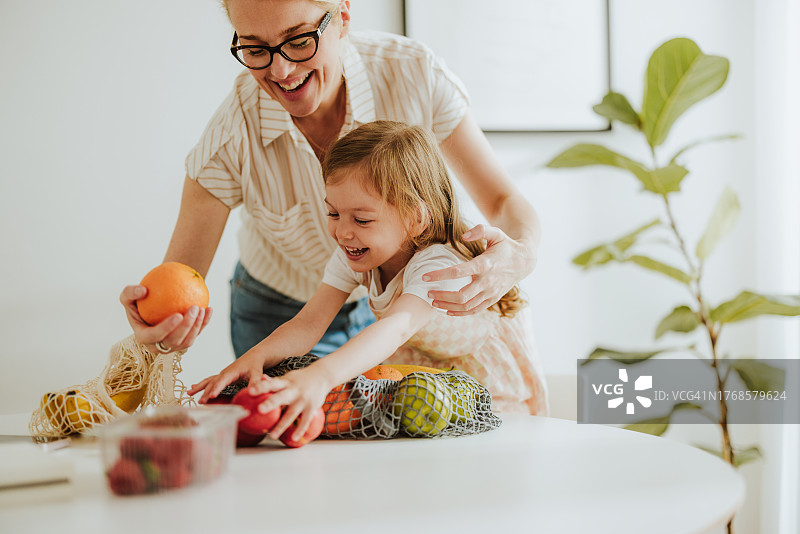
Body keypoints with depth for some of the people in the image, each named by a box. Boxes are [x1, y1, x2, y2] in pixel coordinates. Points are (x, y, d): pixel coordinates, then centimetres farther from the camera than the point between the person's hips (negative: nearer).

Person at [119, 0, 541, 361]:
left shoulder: (413, 74, -27)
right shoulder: (230, 136, -29)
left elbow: (503, 201, -20)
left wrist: (518, 255, -44)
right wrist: (155, 328, -48)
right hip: (281, 319, -1)